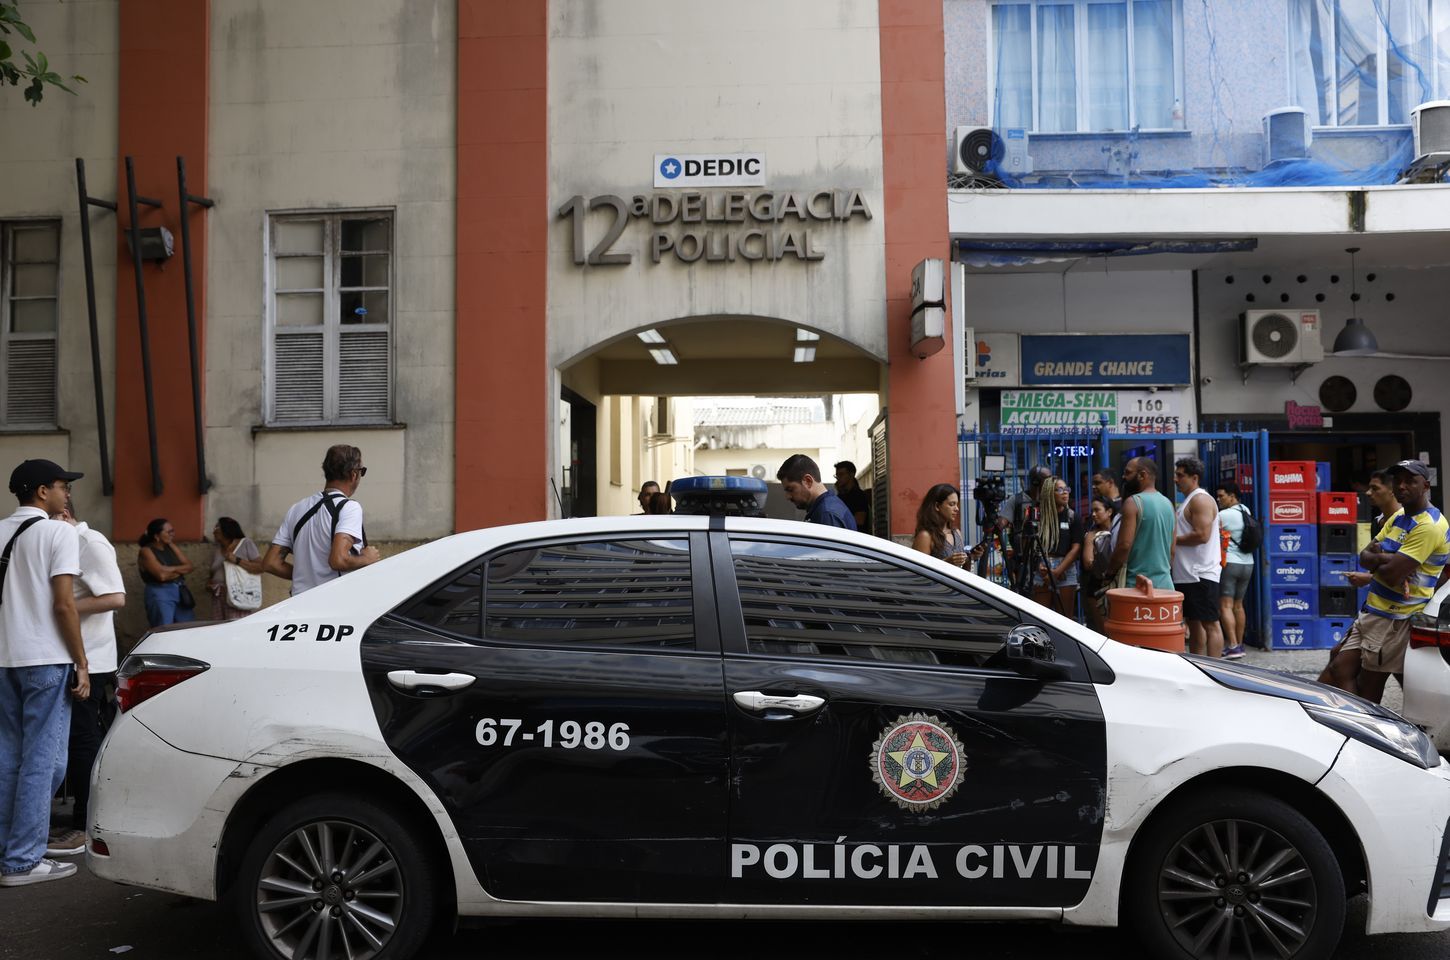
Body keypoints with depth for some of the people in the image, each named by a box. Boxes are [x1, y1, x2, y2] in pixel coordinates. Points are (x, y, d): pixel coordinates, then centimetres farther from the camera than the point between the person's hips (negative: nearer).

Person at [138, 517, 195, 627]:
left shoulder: (171, 547, 13)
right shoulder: (146, 551, -7)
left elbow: (189, 566, 8)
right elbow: (162, 575, -18)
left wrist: (170, 569, -8)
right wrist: (179, 570, -1)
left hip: (181, 592, 7)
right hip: (160, 594, -6)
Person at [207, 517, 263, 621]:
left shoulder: (245, 543, 3)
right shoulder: (216, 552, 19)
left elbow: (260, 567, -5)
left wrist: (236, 560, -13)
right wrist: (209, 584, 7)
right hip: (218, 600, 6)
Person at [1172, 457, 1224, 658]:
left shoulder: (1200, 500, -12)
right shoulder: (1188, 501, 19)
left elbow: (1202, 535, -22)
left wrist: (1174, 539, -13)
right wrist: (1173, 537, 11)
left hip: (1201, 574, -10)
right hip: (1187, 574, 11)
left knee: (1210, 624, -8)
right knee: (1194, 624, 13)